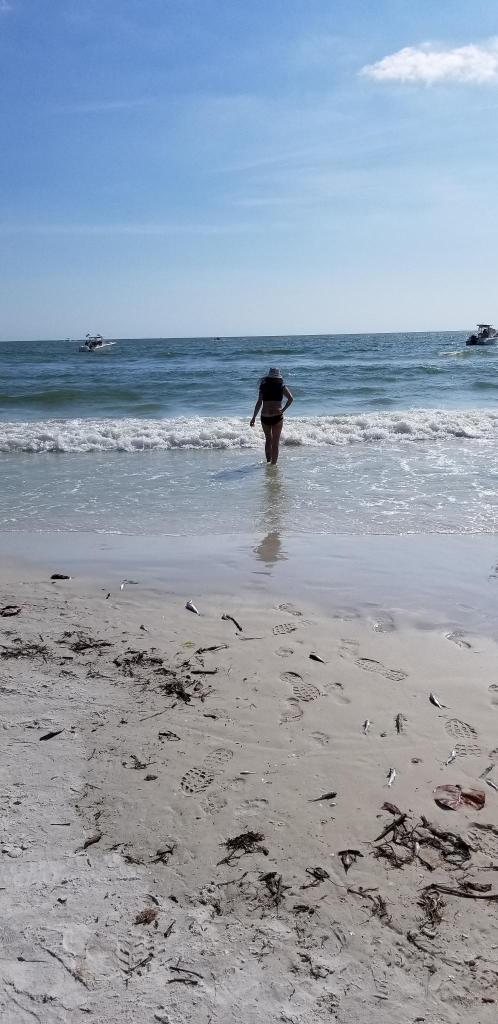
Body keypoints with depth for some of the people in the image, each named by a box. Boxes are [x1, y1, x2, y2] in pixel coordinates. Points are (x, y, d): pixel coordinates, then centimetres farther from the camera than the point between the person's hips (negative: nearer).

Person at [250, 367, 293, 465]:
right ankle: (273, 462, 9)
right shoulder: (282, 387, 0)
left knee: (268, 439, 21)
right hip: (277, 416, -1)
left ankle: (268, 460, 27)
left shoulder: (263, 387, 1)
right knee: (275, 441, 8)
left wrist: (254, 417, -1)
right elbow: (290, 399, -13)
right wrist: (283, 409, -5)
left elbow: (259, 403, -4)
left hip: (265, 417, 2)